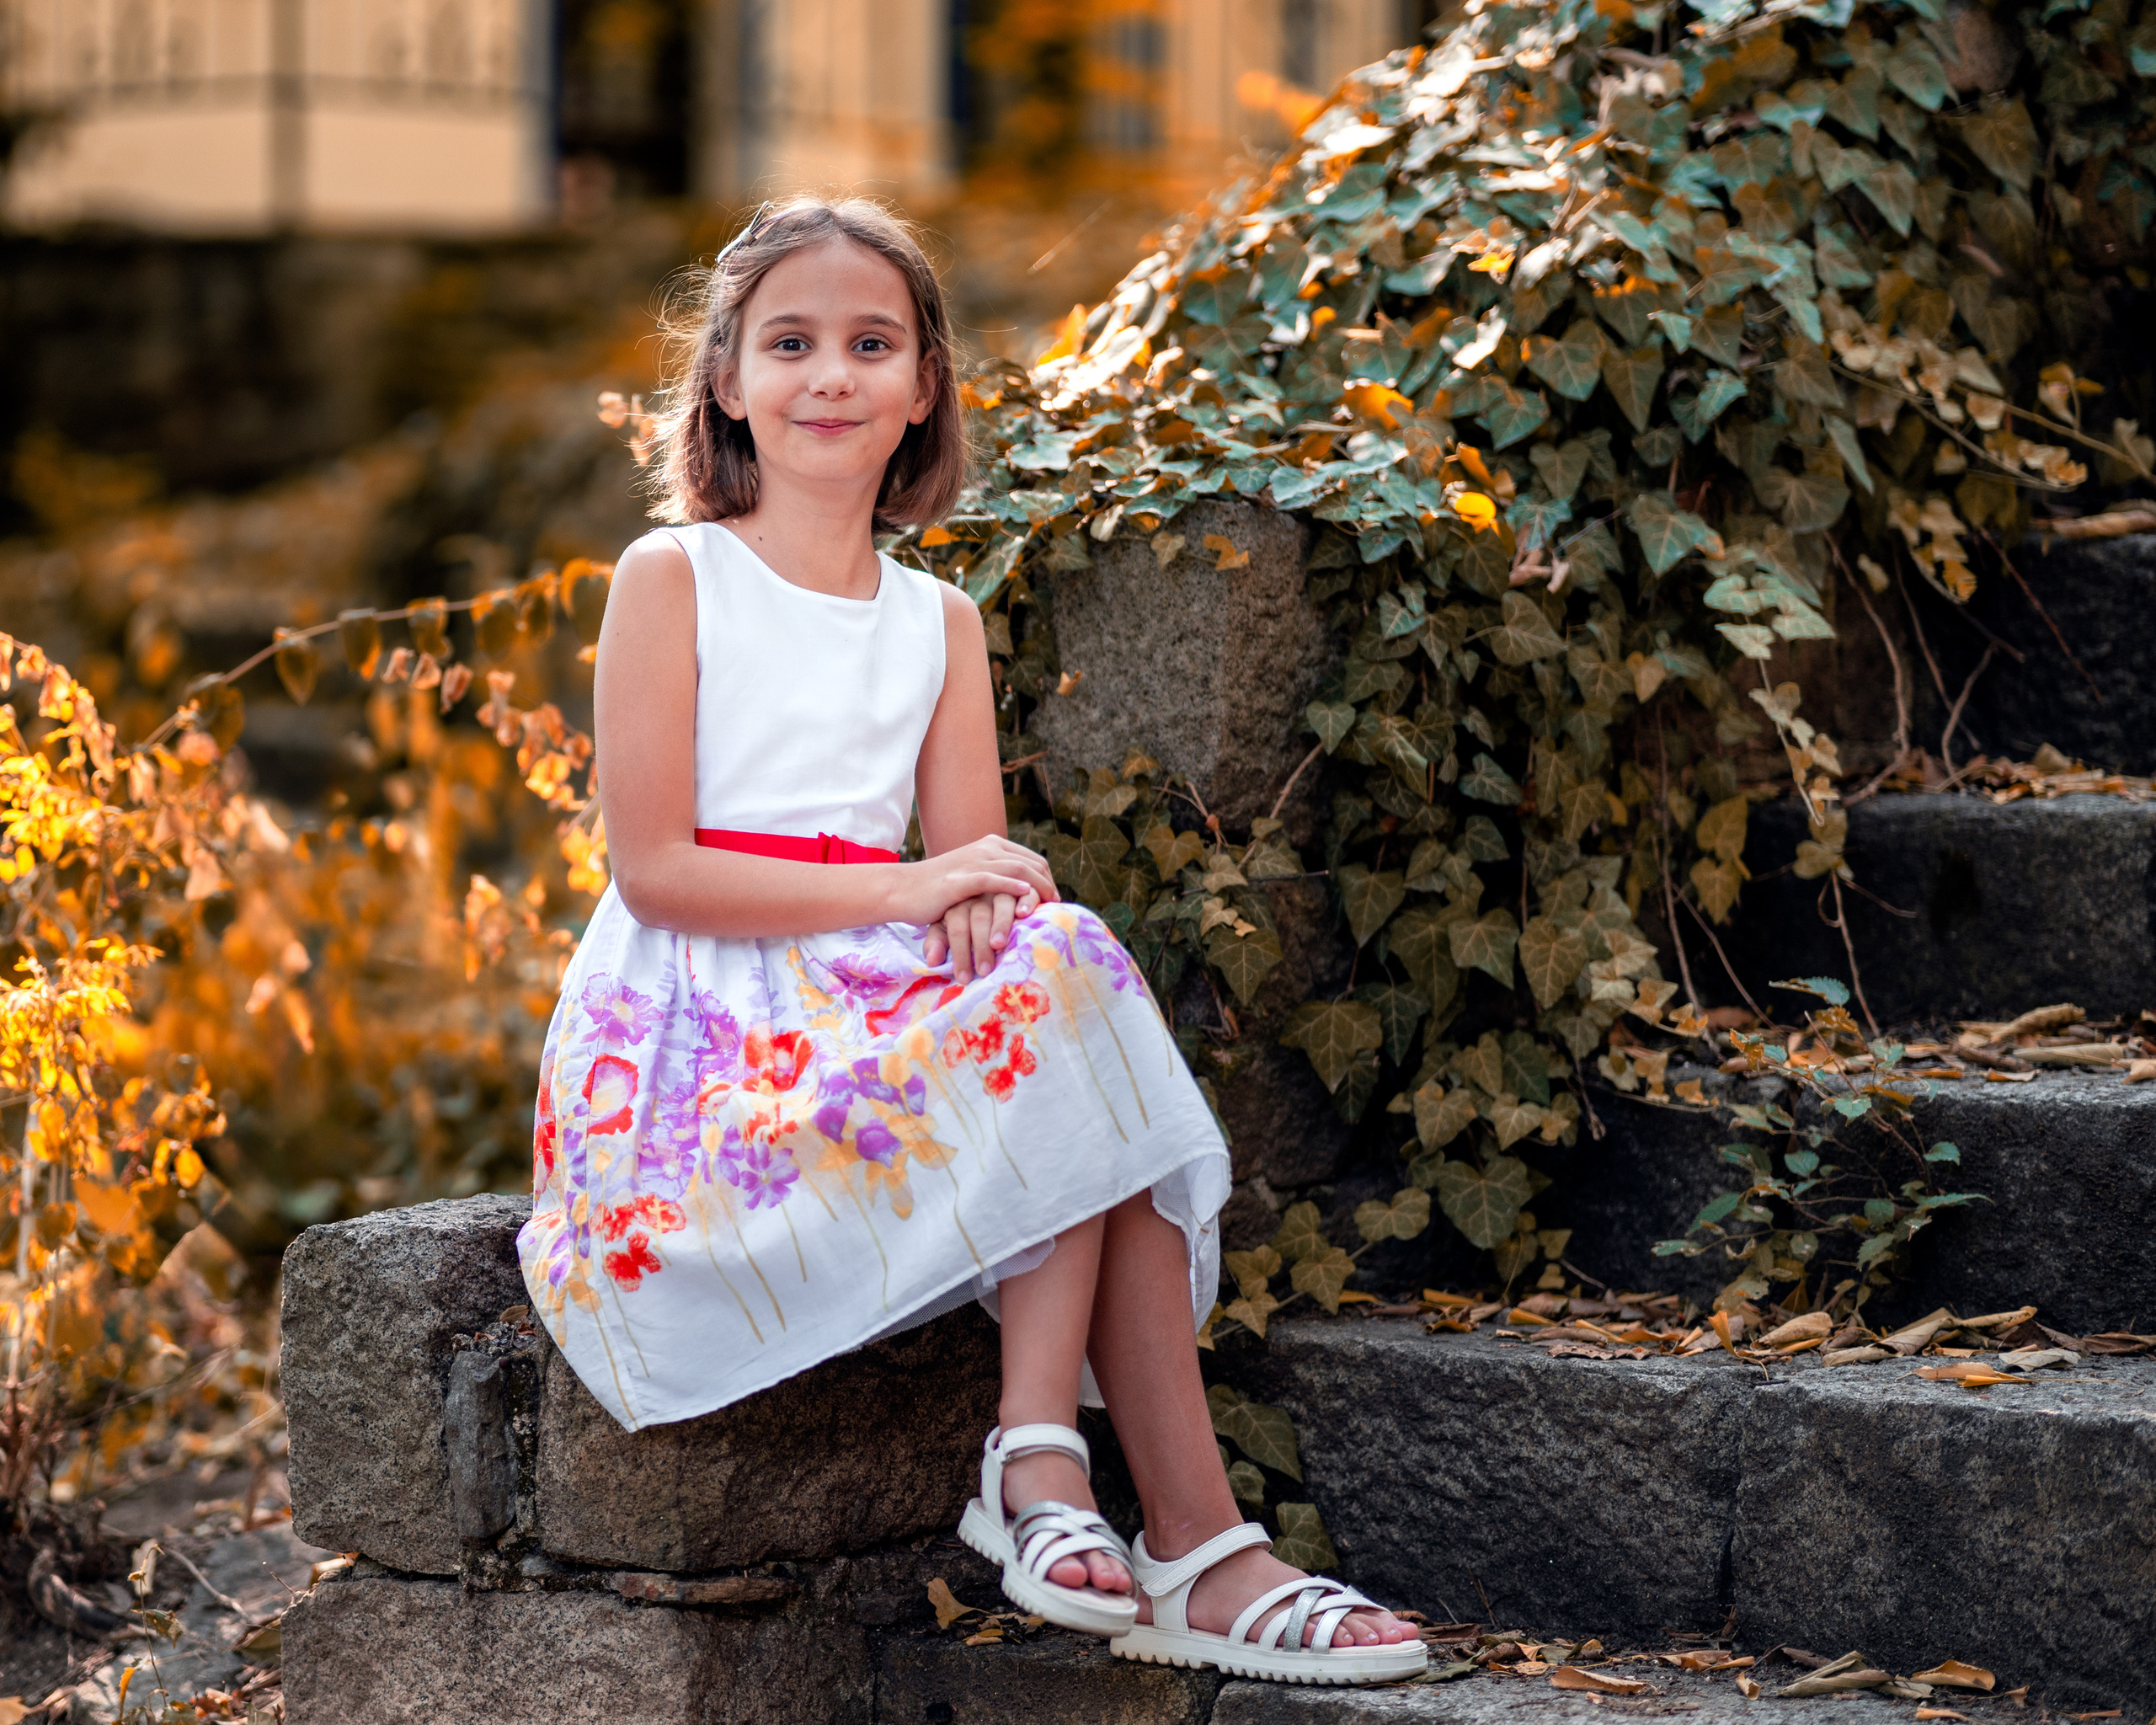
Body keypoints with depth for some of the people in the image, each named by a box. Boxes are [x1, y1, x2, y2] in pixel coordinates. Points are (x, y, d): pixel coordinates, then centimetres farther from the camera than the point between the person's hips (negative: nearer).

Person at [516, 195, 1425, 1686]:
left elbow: (975, 876, 10)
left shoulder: (939, 620, 16)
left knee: (1060, 974, -27)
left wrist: (985, 905, -17)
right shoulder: (672, 577, 1)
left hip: (885, 1005, 5)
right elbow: (655, 867, -9)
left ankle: (1042, 1459, -29)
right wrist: (900, 890, -17)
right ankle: (1197, 1545, -28)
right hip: (706, 1027, -5)